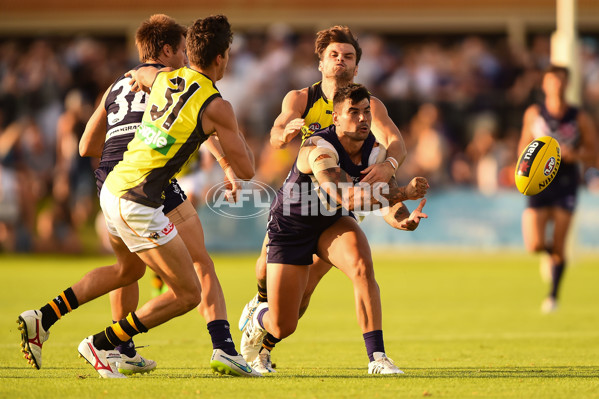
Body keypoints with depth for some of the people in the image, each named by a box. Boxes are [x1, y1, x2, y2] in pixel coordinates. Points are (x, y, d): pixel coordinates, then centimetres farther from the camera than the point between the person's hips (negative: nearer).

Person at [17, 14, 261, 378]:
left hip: (113, 188, 8)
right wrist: (233, 131, 14)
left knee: (128, 269, 33)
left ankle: (42, 318, 26)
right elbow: (246, 170, -4)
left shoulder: (164, 79, 8)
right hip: (138, 204, -8)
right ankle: (101, 345, 2)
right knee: (187, 294, 1)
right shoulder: (217, 107, -11)